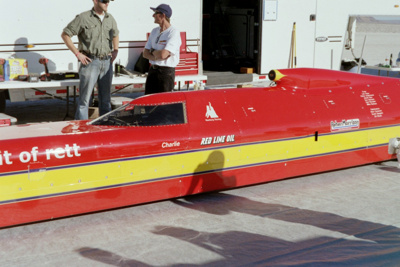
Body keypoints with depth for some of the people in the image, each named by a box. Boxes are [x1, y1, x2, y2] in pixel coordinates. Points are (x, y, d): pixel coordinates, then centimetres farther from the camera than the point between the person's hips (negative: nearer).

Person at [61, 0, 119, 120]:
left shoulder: (110, 18, 11)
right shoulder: (83, 18, -6)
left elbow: (116, 34, 31)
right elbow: (65, 34, -3)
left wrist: (115, 50, 15)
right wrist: (77, 53, -8)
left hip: (107, 62, 5)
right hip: (90, 62, -5)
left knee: (106, 99, 11)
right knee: (85, 98, -4)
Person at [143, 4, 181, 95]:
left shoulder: (174, 33, -12)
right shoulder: (154, 31, 14)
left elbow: (163, 54, -23)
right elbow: (145, 53, 11)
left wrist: (152, 51, -1)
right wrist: (156, 57, -10)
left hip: (166, 71, -8)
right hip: (152, 70, 8)